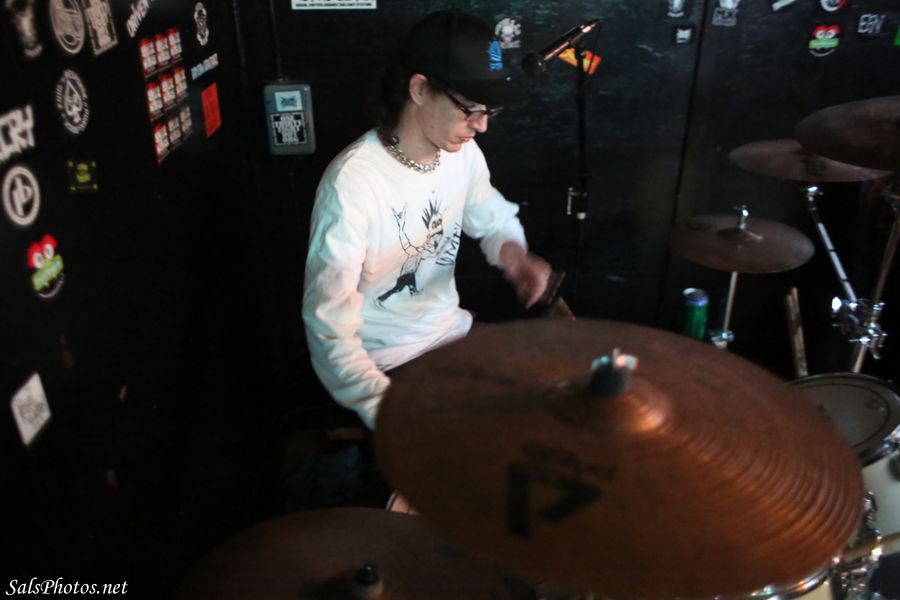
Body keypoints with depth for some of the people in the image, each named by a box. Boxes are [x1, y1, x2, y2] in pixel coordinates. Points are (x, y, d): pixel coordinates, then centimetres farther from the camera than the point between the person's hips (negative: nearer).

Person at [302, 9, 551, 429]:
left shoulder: (462, 152, -6)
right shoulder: (352, 183, -28)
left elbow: (493, 220, 12)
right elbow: (329, 323, -26)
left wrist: (513, 253, -12)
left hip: (453, 333, 7)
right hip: (386, 364, -6)